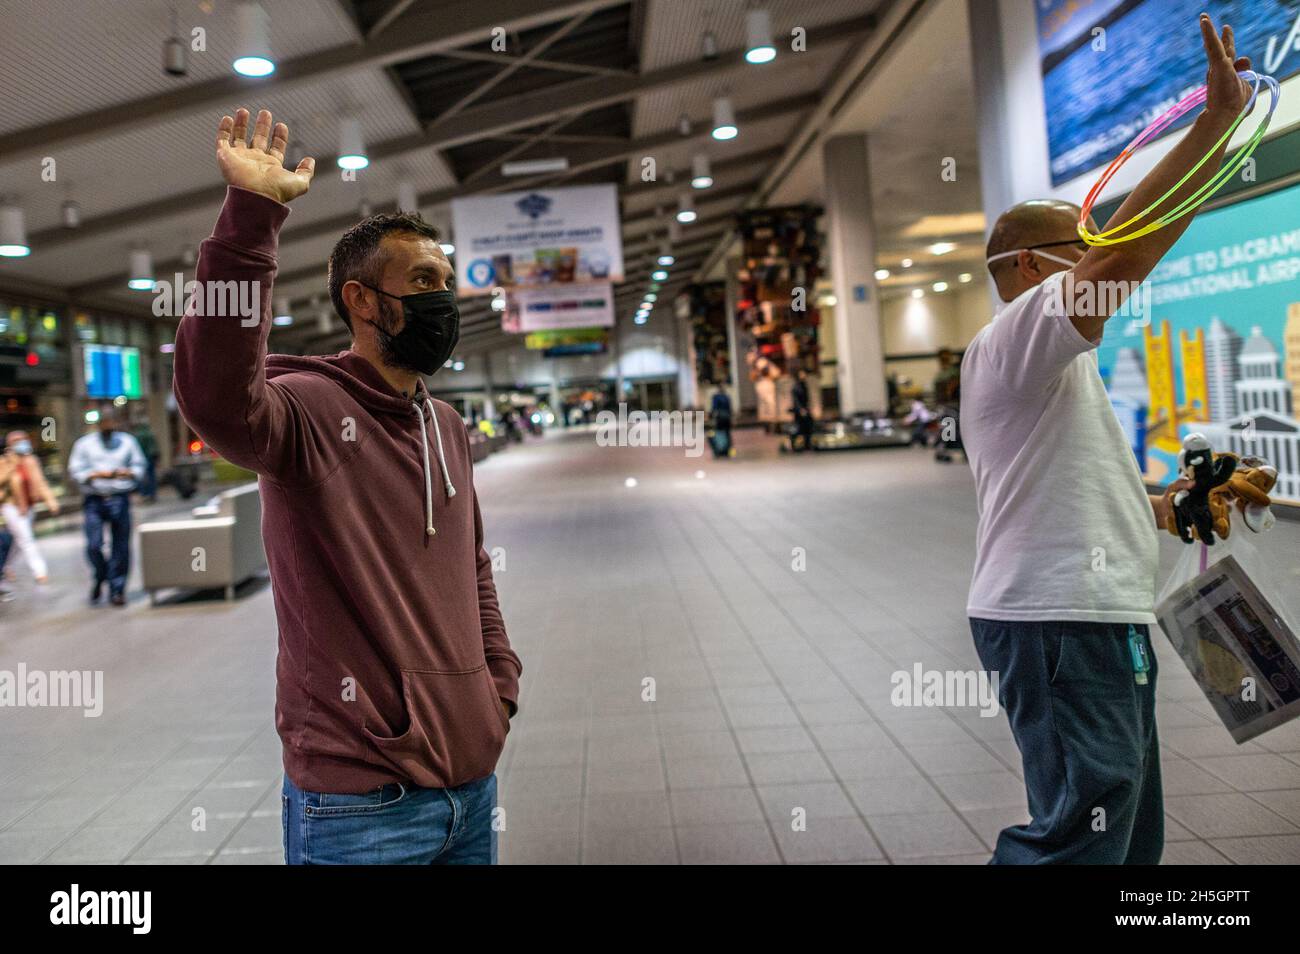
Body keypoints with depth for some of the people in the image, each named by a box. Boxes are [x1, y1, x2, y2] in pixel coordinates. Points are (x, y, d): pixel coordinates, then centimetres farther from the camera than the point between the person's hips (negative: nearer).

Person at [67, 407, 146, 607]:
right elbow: (75, 471, 2)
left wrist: (128, 473, -8)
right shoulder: (85, 443, 6)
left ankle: (117, 589, 10)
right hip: (94, 500, -1)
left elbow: (139, 465, 13)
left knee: (121, 547, 0)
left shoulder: (128, 441, 10)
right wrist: (98, 474, -13)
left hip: (120, 499, 1)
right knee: (93, 546, -8)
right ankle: (100, 577, 19)